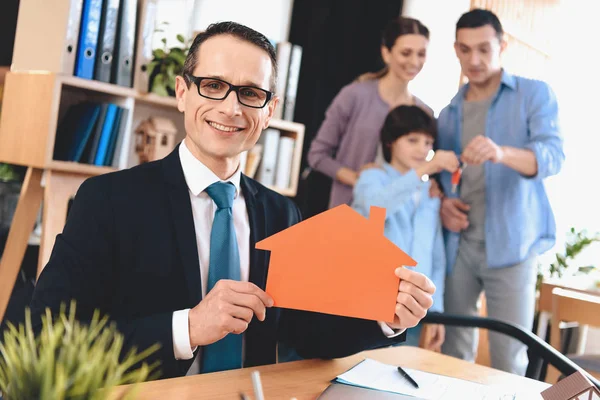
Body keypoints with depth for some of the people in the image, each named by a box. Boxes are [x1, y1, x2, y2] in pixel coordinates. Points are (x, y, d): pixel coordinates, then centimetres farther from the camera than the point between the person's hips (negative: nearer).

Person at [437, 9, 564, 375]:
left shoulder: (535, 94, 1)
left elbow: (553, 155, -15)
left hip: (511, 244, -4)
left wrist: (502, 153, -35)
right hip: (458, 244, 4)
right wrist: (443, 202, -3)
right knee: (453, 349, 7)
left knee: (509, 355, -3)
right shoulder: (449, 113, 15)